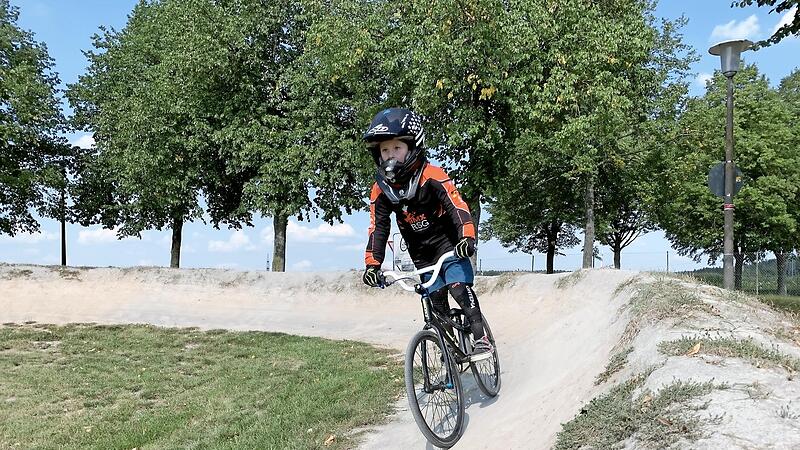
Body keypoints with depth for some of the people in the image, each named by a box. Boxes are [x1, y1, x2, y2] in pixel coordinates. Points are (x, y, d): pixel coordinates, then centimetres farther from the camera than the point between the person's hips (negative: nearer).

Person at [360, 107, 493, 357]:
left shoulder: (431, 176, -21)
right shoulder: (381, 189, -7)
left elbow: (457, 206, -28)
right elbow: (378, 228, -4)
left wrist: (467, 237, -43)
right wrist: (372, 264, -13)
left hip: (449, 244, -4)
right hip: (421, 254, 4)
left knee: (459, 287, -22)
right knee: (437, 302, 7)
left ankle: (481, 339, -15)